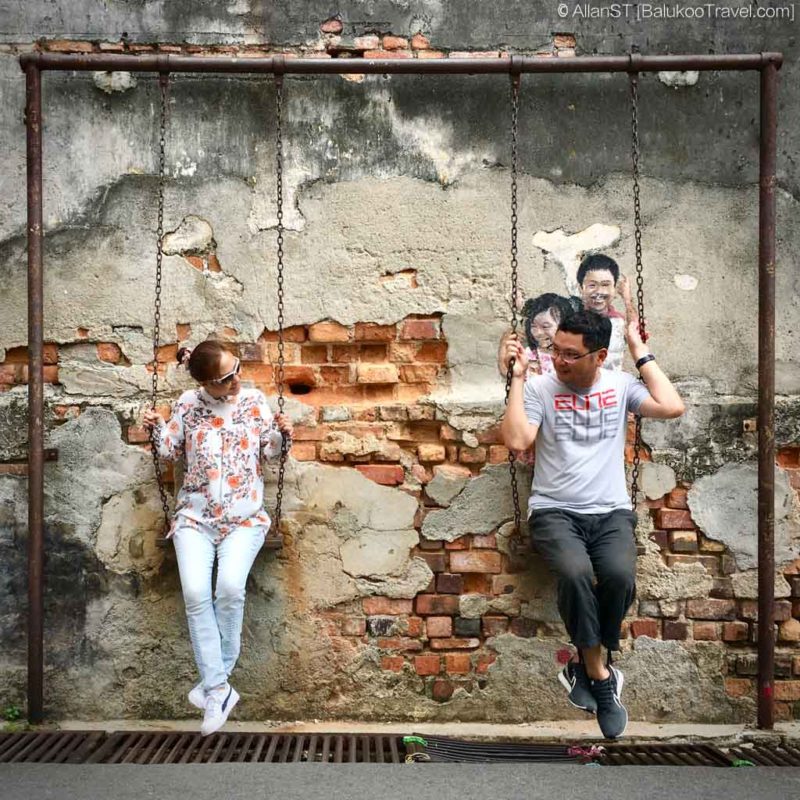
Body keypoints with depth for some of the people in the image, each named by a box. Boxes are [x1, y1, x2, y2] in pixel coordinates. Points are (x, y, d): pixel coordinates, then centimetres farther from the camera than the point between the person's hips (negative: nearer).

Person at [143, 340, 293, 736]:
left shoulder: (254, 401, 3)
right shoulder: (188, 404, 4)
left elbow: (269, 451, 7)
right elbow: (171, 451, 12)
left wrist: (281, 433, -13)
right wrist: (157, 428, -6)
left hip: (244, 517, -1)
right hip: (195, 516, 1)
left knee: (230, 586, -26)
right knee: (195, 592, -22)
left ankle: (214, 680, -8)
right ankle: (219, 689, -13)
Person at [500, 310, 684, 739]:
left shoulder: (621, 385, 9)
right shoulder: (539, 387, 4)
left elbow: (672, 408, -6)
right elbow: (516, 440, -10)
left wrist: (640, 351, -1)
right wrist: (518, 377, -9)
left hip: (611, 512, 2)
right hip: (554, 511, -1)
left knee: (620, 576, -30)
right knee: (575, 573, -33)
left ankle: (585, 666, -5)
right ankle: (601, 677, -13)